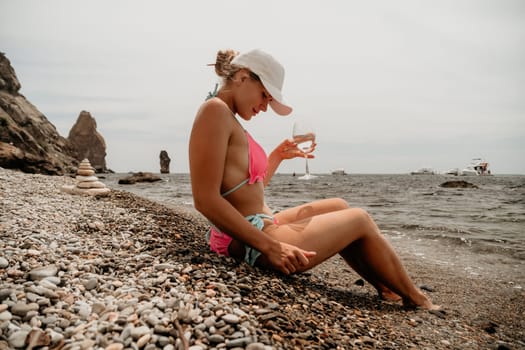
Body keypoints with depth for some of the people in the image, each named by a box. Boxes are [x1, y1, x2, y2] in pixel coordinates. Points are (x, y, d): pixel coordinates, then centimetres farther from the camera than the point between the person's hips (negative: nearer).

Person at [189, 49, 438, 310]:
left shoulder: (227, 117, 12)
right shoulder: (215, 110, -17)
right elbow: (206, 200, -25)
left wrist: (278, 156, 12)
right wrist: (270, 247, -25)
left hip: (254, 231, 10)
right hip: (251, 242, -10)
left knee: (338, 206, 21)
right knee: (360, 219, 5)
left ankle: (386, 290, 32)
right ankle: (416, 301, 27)